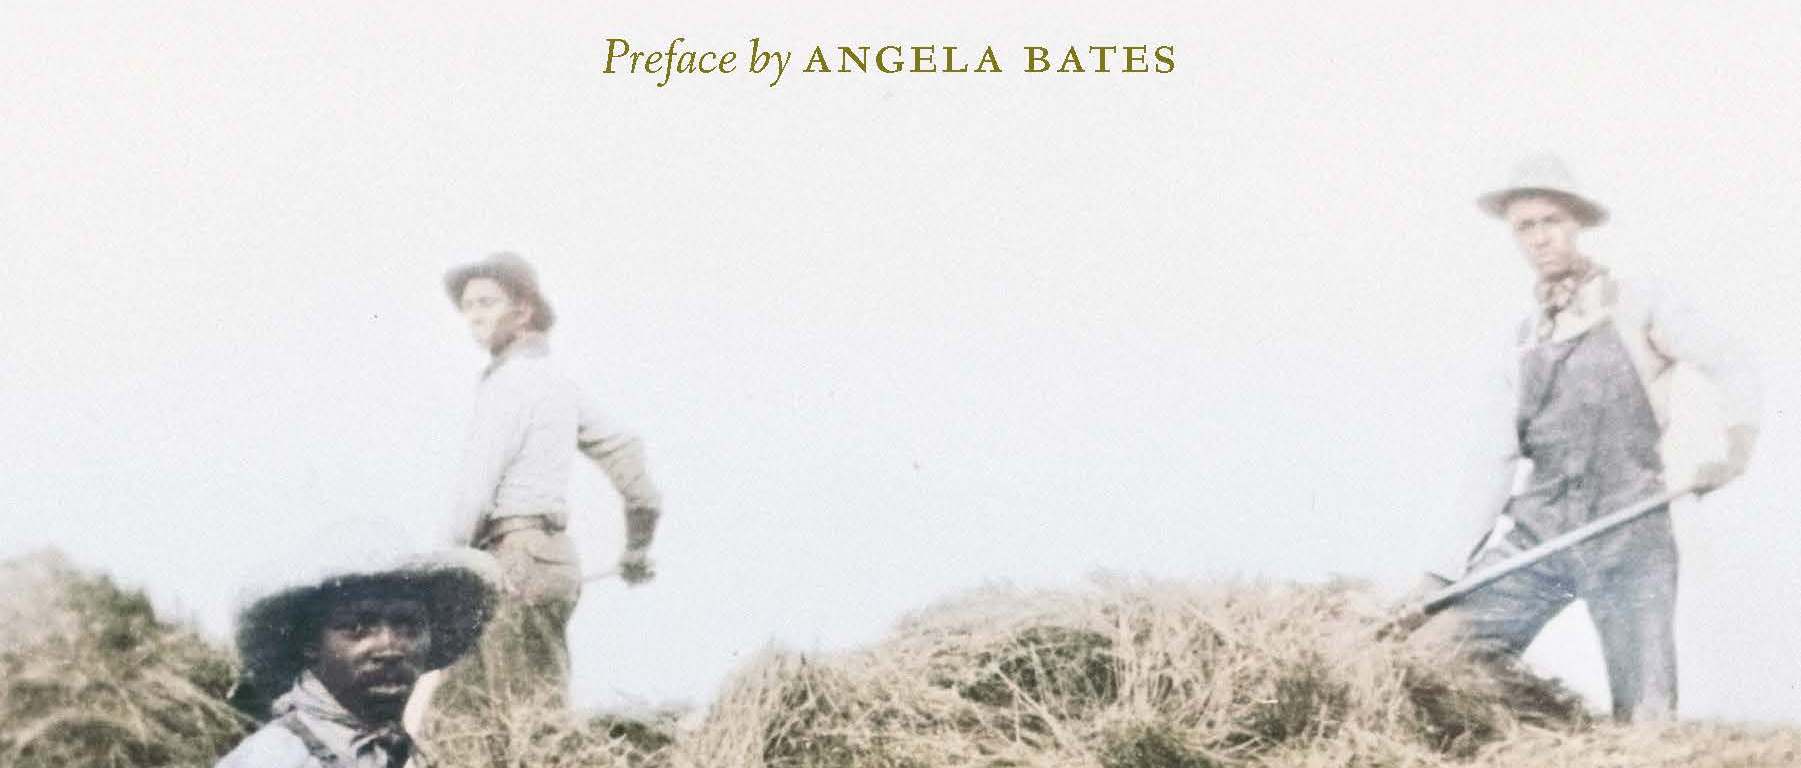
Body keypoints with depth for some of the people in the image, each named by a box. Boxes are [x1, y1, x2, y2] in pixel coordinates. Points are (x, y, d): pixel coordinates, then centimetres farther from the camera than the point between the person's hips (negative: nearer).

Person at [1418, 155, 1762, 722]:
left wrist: (1737, 447, -14)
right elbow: (1497, 454, 16)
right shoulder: (1526, 339, 19)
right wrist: (1464, 555, 8)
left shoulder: (1635, 304, 7)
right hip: (1537, 530, 4)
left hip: (1628, 535, -4)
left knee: (1645, 720, -9)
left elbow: (1730, 367, 2)